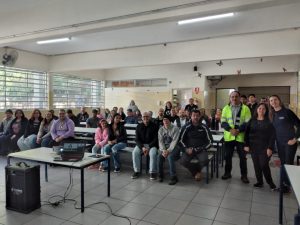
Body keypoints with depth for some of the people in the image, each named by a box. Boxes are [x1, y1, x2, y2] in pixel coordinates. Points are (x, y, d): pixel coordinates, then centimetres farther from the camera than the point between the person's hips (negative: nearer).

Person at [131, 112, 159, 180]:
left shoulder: (154, 126, -3)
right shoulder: (139, 126, 5)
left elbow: (156, 139, -7)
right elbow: (137, 139, 2)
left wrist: (148, 147, -18)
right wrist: (142, 147, -16)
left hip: (152, 144, -2)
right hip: (141, 144, 2)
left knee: (153, 153, -32)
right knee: (135, 152, -25)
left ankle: (153, 172, -17)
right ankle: (137, 171, -11)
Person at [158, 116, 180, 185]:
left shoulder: (175, 128, -7)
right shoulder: (161, 129, 7)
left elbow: (174, 141, -16)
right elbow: (160, 141, 0)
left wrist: (168, 150, -27)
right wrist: (163, 150, -18)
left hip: (173, 147, -3)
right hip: (164, 147, 4)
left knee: (170, 156, -33)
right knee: (160, 155, -26)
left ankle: (173, 177, -21)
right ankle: (160, 175, -7)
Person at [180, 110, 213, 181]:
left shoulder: (204, 127, 2)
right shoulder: (186, 127, 2)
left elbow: (210, 141, 6)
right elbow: (181, 140, 6)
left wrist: (203, 149, -6)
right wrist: (186, 149, -8)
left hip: (201, 150, 0)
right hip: (189, 150, 1)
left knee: (204, 160, -31)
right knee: (183, 161, -27)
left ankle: (197, 170, 5)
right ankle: (196, 172, 2)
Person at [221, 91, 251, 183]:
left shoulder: (245, 108, 1)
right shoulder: (226, 108, 6)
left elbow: (248, 122, -5)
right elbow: (223, 122, 0)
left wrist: (238, 130, -19)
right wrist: (230, 130, -17)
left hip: (241, 137, -2)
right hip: (228, 137, 2)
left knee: (242, 157, 6)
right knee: (228, 156, 10)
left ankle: (244, 175, 19)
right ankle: (227, 173, 25)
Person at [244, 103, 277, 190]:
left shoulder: (269, 122, -1)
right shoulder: (252, 121, 6)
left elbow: (272, 136, -5)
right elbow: (247, 133, 5)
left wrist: (270, 148, -12)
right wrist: (246, 145, -3)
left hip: (265, 147, -3)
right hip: (253, 147, 3)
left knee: (264, 165, -6)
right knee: (256, 165, 6)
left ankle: (270, 182, 14)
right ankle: (259, 182, 19)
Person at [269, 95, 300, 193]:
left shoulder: (287, 112, -10)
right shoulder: (272, 115, 7)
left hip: (289, 142, -5)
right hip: (279, 143, 5)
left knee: (289, 163, -1)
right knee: (283, 163, 11)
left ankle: (287, 184, 11)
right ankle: (284, 182, 22)